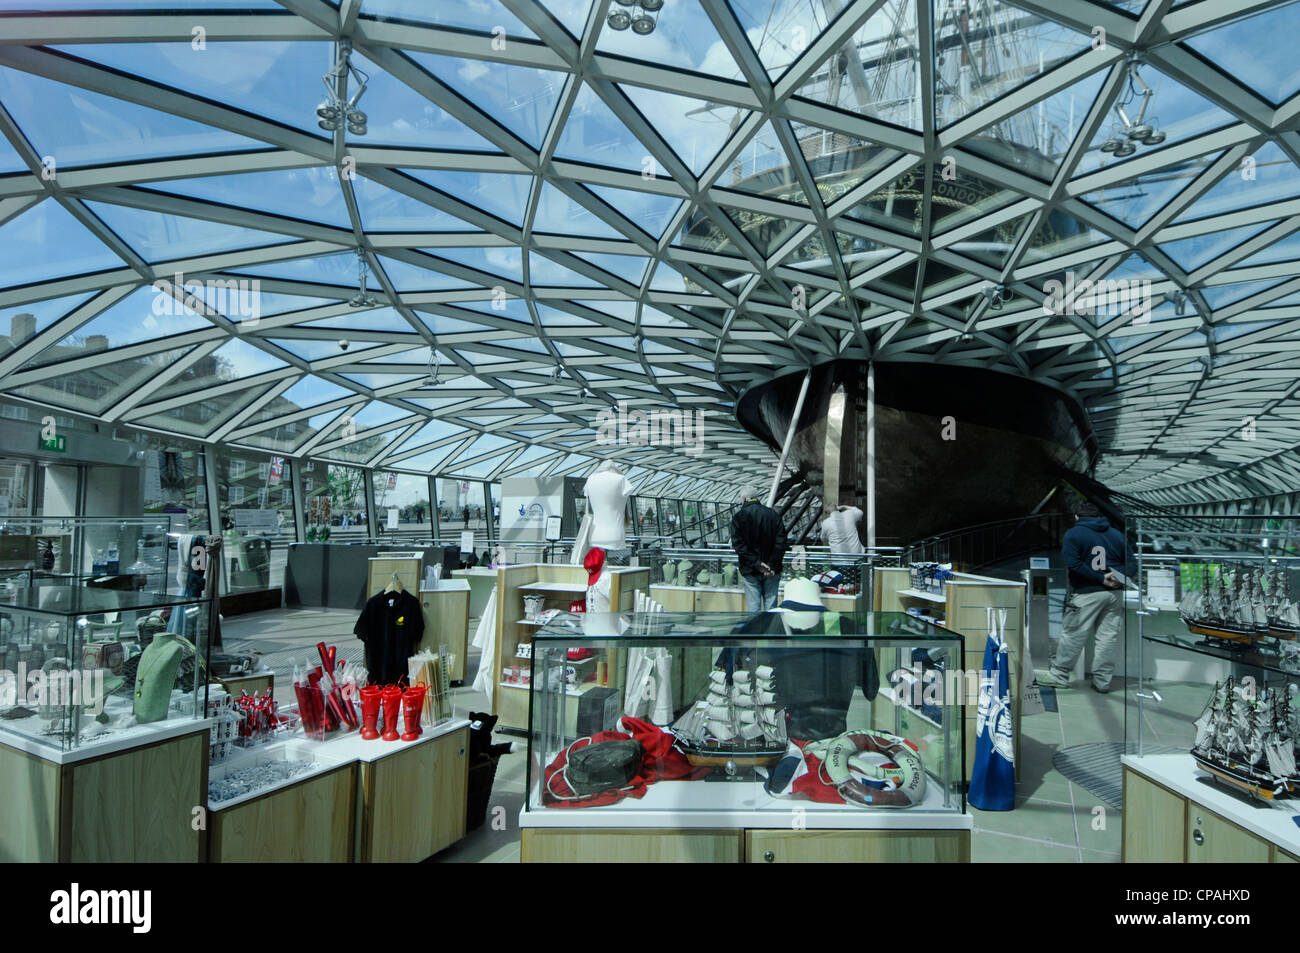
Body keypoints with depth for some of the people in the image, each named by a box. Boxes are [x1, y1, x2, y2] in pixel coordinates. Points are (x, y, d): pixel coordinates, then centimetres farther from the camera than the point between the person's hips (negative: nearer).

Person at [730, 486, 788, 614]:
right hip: (772, 571, 2)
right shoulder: (773, 514, 3)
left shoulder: (738, 516, -4)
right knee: (771, 606, 9)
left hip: (750, 571, -2)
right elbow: (781, 542, -4)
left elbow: (738, 545, -12)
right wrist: (772, 564, -7)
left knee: (753, 607, 4)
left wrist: (756, 563, -13)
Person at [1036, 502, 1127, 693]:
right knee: (1109, 636, 8)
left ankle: (1059, 675, 7)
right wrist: (1117, 578, -5)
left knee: (1072, 634, 1)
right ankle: (1103, 680, 12)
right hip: (1115, 593, 5)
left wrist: (1100, 578, -11)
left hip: (1086, 593, -5)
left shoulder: (1073, 534, -2)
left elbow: (1074, 565, -13)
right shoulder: (1118, 535, 12)